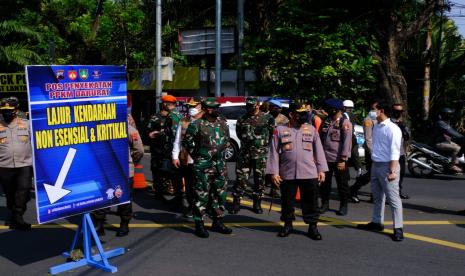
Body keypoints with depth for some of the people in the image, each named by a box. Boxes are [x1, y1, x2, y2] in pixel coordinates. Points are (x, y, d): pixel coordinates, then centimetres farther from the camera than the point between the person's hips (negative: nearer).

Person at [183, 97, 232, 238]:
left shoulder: (223, 123, 9)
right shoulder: (196, 125, -8)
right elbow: (187, 142, -1)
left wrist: (220, 151, 13)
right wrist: (197, 155, 1)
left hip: (220, 165, 6)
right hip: (203, 166, -6)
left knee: (220, 194, 12)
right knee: (202, 195, -3)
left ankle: (217, 222, 24)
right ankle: (199, 225, 6)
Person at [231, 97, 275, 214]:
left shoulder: (267, 118, 3)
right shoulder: (242, 120, 11)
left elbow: (272, 133, 4)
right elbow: (239, 134, 15)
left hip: (261, 153, -1)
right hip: (245, 153, 1)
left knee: (260, 179, 6)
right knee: (241, 178, 1)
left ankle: (257, 203, 19)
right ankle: (236, 203, 10)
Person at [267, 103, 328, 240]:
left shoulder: (311, 129, 7)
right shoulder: (280, 130, 2)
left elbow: (318, 150, 8)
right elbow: (274, 152, 1)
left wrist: (321, 170, 3)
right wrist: (274, 172, -4)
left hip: (309, 173, 1)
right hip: (287, 174, 0)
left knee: (311, 202, 4)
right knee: (287, 201, 10)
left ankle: (312, 226, 16)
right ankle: (288, 224, 27)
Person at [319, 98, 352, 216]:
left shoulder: (345, 123, -7)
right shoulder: (326, 122, 11)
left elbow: (347, 142, -12)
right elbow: (320, 139, 15)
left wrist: (343, 160, -16)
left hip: (338, 160, -5)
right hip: (325, 158, 5)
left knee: (342, 184, 7)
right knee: (324, 182, 11)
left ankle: (343, 206, 19)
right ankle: (325, 204, 25)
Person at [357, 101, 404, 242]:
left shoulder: (392, 129, -15)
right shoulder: (376, 127, 11)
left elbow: (394, 152, -19)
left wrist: (392, 171, -24)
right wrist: (372, 164, 14)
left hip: (387, 166, -9)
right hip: (375, 165, 9)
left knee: (393, 198, -4)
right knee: (377, 196, 17)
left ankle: (398, 228, 0)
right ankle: (377, 222, 29)